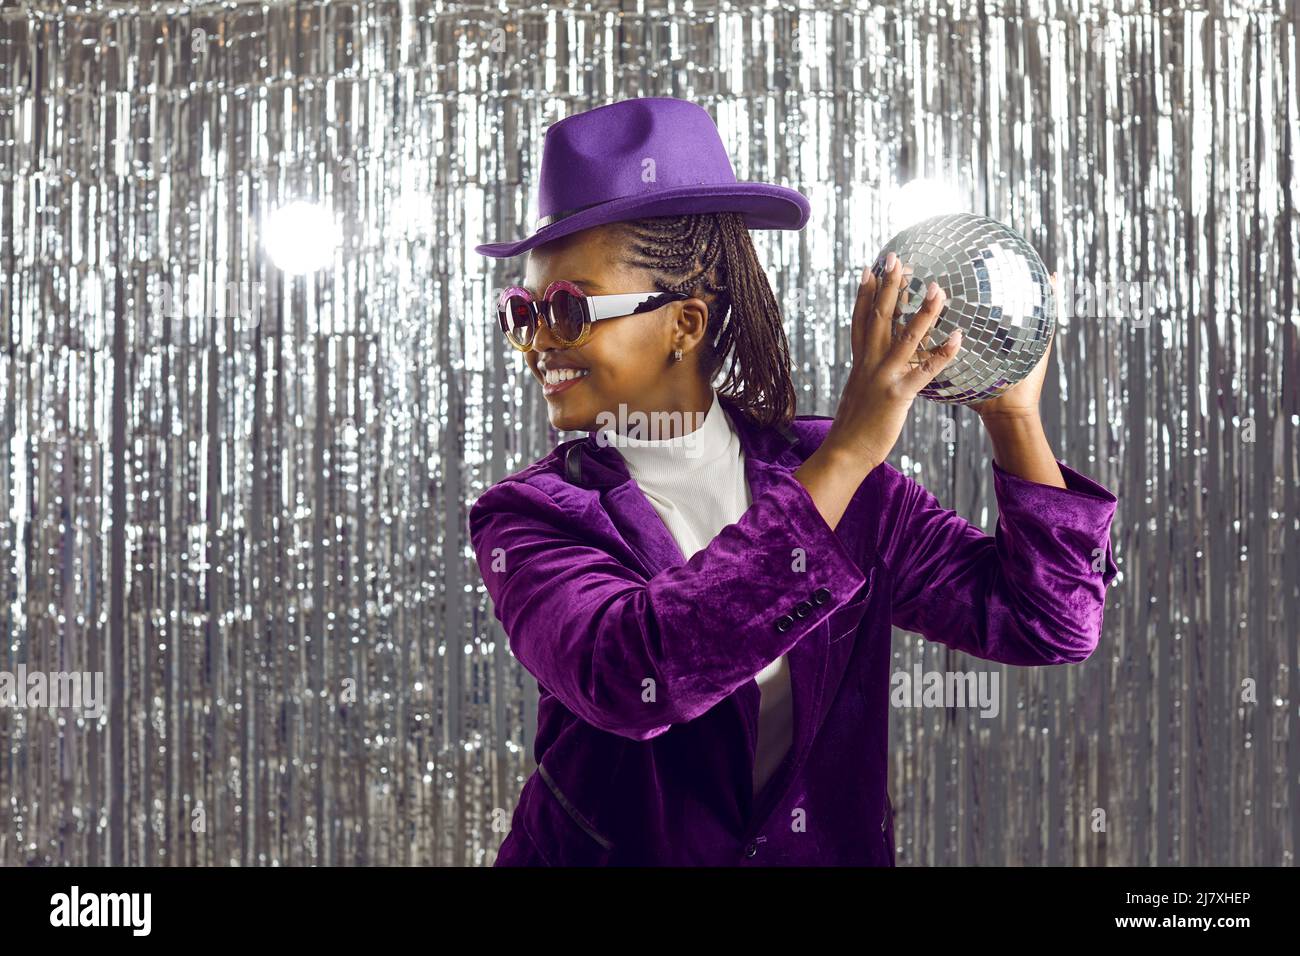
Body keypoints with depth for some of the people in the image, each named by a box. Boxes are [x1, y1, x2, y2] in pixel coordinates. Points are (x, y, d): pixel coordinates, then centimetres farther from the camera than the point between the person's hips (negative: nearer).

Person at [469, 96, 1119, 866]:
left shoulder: (824, 471, 2)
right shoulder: (529, 517, -5)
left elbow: (1050, 622, -2)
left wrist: (1014, 416, -13)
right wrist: (844, 458, -25)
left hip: (828, 848, 1)